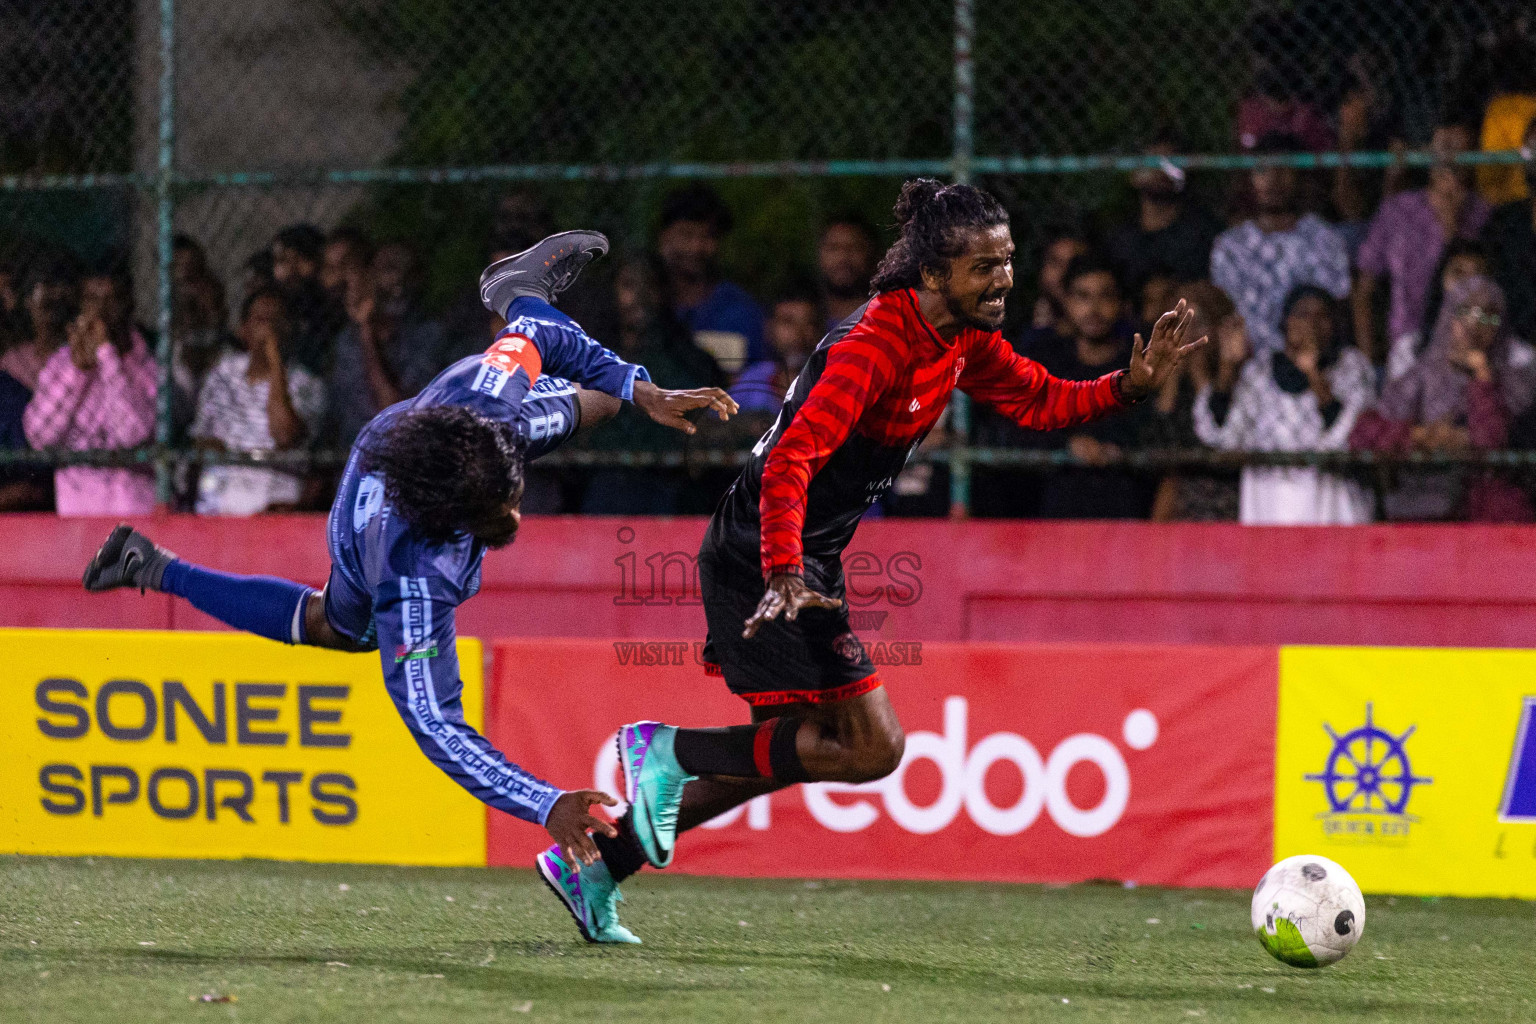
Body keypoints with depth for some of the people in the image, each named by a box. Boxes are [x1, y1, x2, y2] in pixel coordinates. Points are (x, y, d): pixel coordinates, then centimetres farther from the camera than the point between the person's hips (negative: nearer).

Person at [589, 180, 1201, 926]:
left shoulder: (963, 341, 4)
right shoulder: (876, 345, -24)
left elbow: (1039, 401, 17)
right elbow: (791, 460, -32)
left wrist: (1131, 385, 0)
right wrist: (785, 575, -44)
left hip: (804, 563, 10)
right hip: (761, 561, -10)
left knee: (787, 751, 18)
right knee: (872, 746, -12)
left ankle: (596, 861, 26)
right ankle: (669, 751, -2)